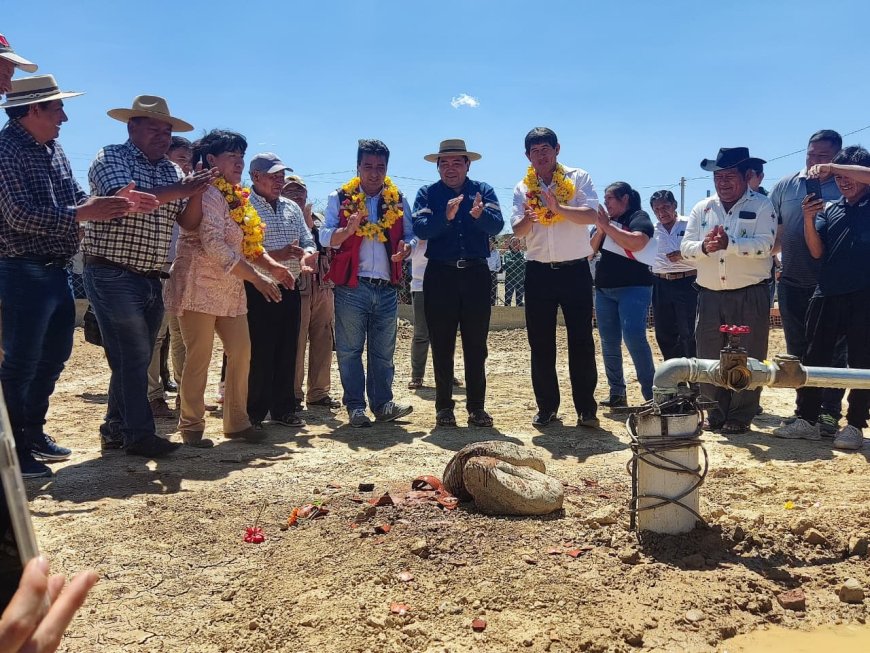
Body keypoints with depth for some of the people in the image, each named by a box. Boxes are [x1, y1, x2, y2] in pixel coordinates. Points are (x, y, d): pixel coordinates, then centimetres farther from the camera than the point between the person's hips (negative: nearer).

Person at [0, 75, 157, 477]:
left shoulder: (53, 150, 12)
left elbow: (77, 200, 12)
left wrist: (114, 203, -5)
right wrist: (83, 214, -26)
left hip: (56, 271, 9)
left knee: (54, 355, 17)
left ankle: (33, 433, 32)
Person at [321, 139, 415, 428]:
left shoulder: (398, 201, 12)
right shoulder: (340, 198, 4)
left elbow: (410, 236, 13)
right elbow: (326, 236, -4)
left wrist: (405, 247, -10)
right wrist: (348, 229, -24)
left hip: (387, 288, 3)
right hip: (351, 287, -3)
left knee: (383, 350, 8)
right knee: (349, 350, 0)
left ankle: (383, 404, 15)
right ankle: (355, 406, 8)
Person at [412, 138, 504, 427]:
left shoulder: (483, 190, 8)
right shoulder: (427, 193, 6)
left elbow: (496, 225, -9)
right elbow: (420, 229, -10)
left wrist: (479, 214, -30)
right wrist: (446, 216, -27)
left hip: (476, 273, 1)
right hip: (440, 274, 0)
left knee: (476, 345, 4)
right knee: (442, 346, 4)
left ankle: (477, 407, 13)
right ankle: (444, 407, 14)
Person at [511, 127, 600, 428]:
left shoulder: (578, 178, 2)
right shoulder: (522, 188, 9)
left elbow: (591, 215, -13)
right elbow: (517, 231, -2)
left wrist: (559, 208, -29)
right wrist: (528, 219, -25)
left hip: (575, 270, -2)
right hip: (539, 272, 3)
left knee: (581, 341, -1)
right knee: (540, 343, 6)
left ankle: (586, 408, 8)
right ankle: (546, 407, 18)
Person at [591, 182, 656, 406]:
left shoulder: (639, 217, -2)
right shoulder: (607, 220, 16)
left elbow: (636, 243, -21)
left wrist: (607, 226, -14)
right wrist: (599, 230, -3)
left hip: (633, 288, -7)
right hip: (604, 289, 7)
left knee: (634, 338, -18)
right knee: (609, 343, 5)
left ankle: (651, 394, -12)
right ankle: (617, 394, 13)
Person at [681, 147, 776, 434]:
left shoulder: (762, 206, -2)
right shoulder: (702, 209, 9)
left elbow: (764, 245, -17)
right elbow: (685, 248, 1)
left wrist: (728, 243, -30)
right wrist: (704, 246, -21)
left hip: (749, 296, -4)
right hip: (709, 296, 4)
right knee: (709, 359, 9)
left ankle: (740, 416, 15)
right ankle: (717, 413, 23)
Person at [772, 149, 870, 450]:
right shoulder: (829, 209, 13)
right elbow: (817, 252, 5)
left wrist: (831, 166, -17)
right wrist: (808, 219, -9)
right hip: (827, 292, 4)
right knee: (813, 357, 4)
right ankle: (807, 419, 12)